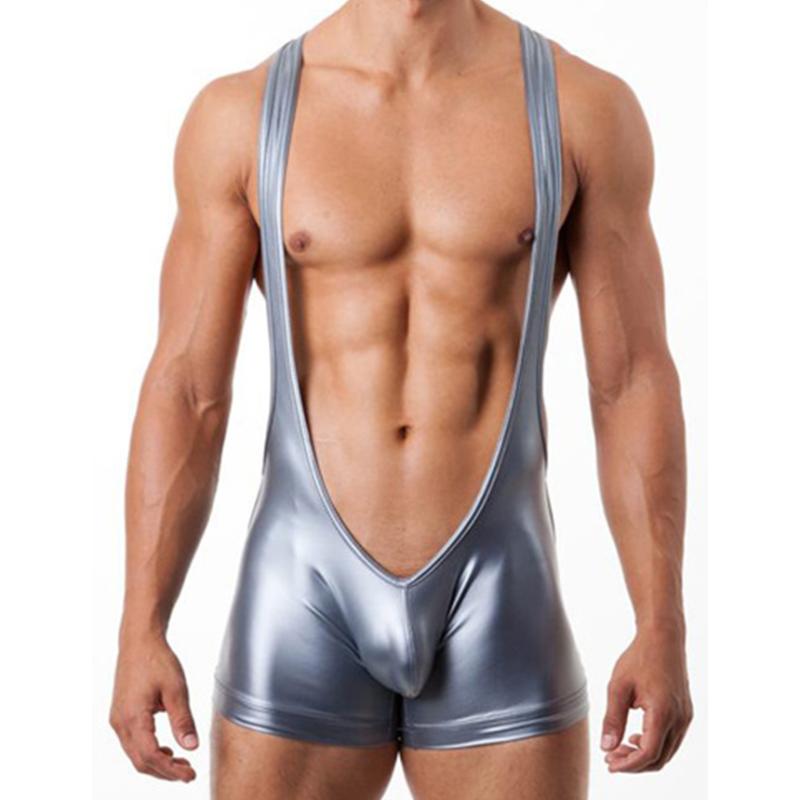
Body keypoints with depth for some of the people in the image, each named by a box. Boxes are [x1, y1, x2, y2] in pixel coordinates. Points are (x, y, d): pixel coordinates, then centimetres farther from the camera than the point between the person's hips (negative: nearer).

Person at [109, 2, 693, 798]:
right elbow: (185, 393, -1)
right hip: (305, 597, 0)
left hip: (498, 609, 0)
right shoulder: (240, 113, -1)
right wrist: (139, 632, -6)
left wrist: (663, 630, -6)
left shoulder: (586, 107, -2)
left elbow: (634, 386, -1)